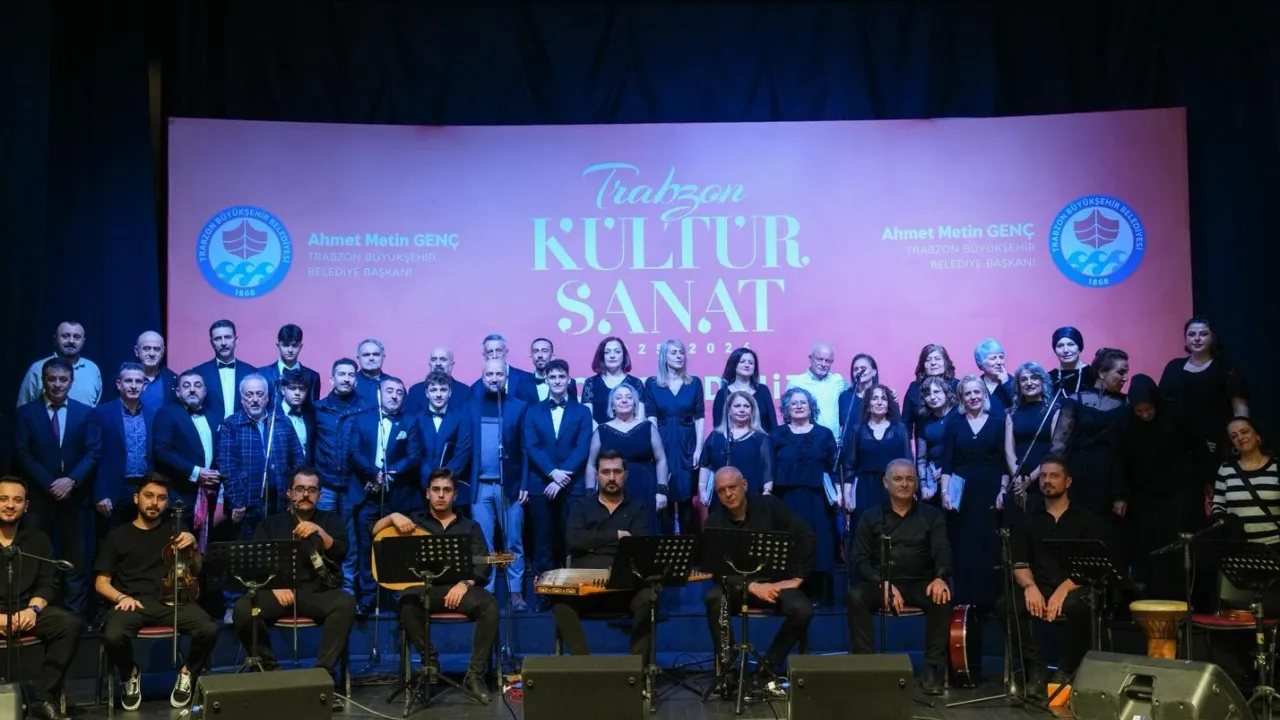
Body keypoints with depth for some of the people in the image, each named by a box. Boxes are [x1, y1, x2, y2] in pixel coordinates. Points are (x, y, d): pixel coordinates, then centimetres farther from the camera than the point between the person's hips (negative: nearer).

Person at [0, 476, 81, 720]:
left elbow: (48, 583, 10)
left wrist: (33, 609, -12)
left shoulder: (37, 539, 12)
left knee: (69, 624, -25)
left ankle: (43, 698, -17)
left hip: (25, 611, 3)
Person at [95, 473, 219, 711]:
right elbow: (101, 583, 11)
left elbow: (195, 572, 14)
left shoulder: (175, 531, 17)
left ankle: (187, 673, 3)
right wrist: (121, 597, -10)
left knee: (209, 629, -29)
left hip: (171, 600, 1)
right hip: (134, 602, -1)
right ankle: (130, 675, 1)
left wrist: (192, 548, -6)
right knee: (113, 636, -35)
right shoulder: (118, 536, 13)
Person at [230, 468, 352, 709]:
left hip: (318, 591, -1)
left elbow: (341, 552, 0)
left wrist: (319, 532, -18)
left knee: (346, 603, -34)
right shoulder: (270, 524, 17)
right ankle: (269, 669, -13)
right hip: (277, 590, 1)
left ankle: (324, 672, -27)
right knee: (242, 609, -31)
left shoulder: (330, 520, 17)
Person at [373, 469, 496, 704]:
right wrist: (393, 517, -8)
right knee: (407, 603, -37)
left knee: (489, 606, -31)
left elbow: (482, 565, 5)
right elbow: (375, 532, 12)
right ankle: (429, 659, -16)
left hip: (458, 586, 0)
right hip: (424, 586, 0)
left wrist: (466, 583, -16)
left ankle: (475, 675, -22)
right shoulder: (415, 520, 19)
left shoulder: (470, 527, 17)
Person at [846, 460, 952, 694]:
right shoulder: (871, 517, 7)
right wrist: (883, 583, -19)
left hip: (920, 584, 0)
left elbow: (942, 551, -6)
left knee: (942, 598, -32)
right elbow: (860, 560, 0)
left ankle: (933, 669, -23)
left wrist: (940, 578, -30)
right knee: (856, 595, -31)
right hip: (880, 583, 0)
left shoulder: (932, 516, 9)